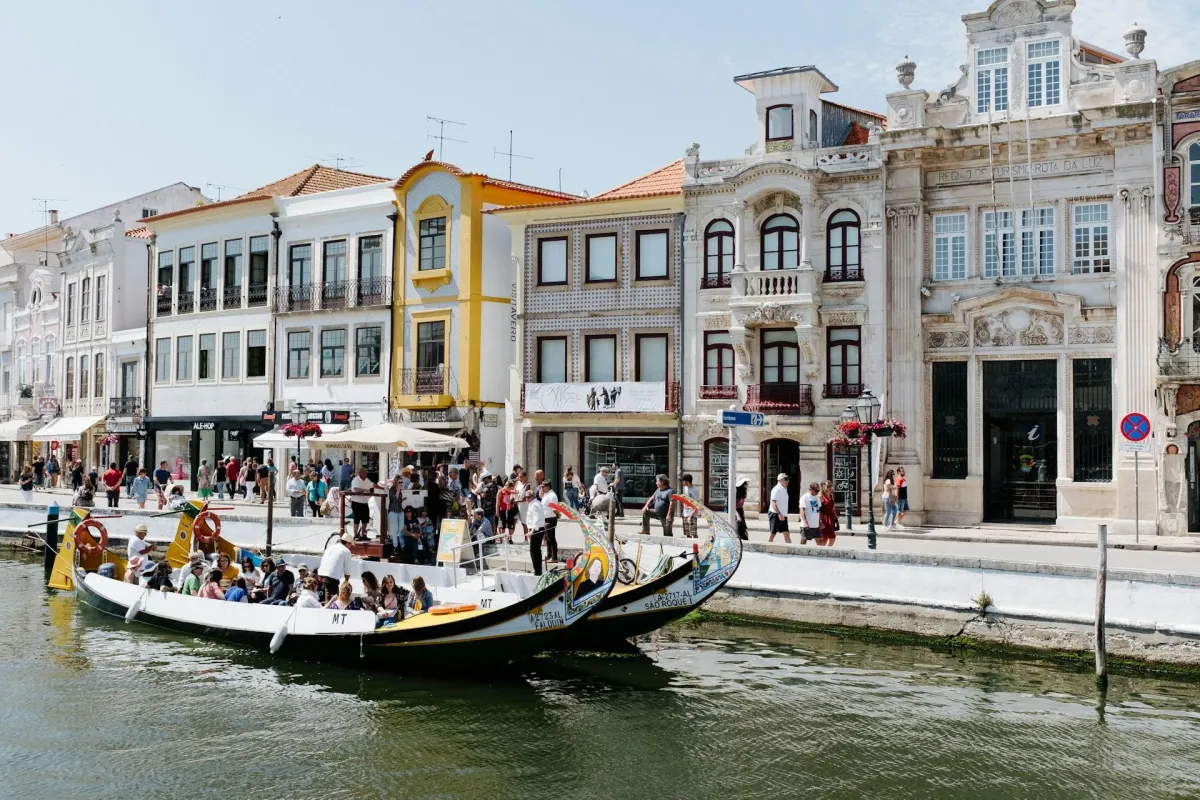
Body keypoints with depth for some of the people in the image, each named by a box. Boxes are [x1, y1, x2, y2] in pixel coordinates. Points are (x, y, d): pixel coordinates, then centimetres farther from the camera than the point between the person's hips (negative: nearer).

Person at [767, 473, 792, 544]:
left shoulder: (784, 490, 15)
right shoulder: (776, 489, -13)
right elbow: (773, 503, -21)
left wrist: (784, 515, 18)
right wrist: (779, 514, -29)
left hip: (783, 516, 9)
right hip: (775, 514, -9)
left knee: (787, 534, 4)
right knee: (773, 534, -2)